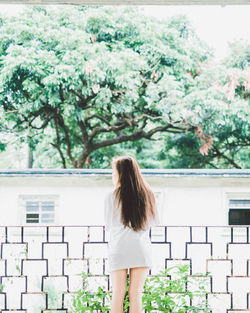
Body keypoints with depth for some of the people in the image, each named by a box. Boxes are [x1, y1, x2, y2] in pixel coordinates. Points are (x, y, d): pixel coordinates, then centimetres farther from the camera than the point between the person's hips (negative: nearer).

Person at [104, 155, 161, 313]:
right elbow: (156, 221, 16)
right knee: (136, 294, 4)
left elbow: (108, 226, 5)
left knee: (118, 294, 3)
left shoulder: (112, 197, -4)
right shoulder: (148, 195, 5)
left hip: (118, 250, -2)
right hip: (142, 249, 2)